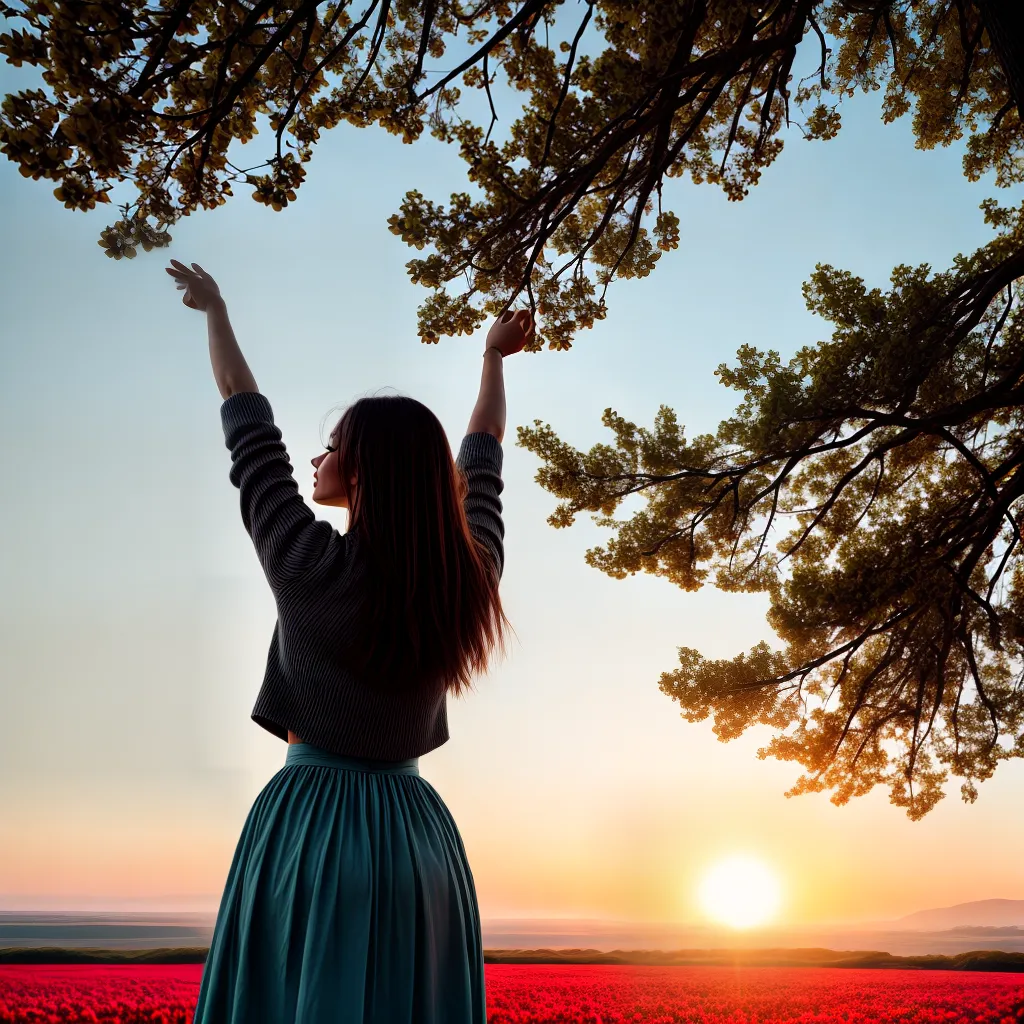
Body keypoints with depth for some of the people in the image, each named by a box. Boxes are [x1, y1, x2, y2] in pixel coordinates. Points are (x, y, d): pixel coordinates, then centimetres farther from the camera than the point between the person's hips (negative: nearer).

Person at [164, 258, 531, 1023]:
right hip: (420, 837, 5)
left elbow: (248, 423, 2)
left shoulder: (312, 566, -10)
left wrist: (215, 309, 15)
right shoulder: (470, 579, 1)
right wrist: (493, 361, 34)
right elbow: (480, 467, 19)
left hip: (312, 827, -4)